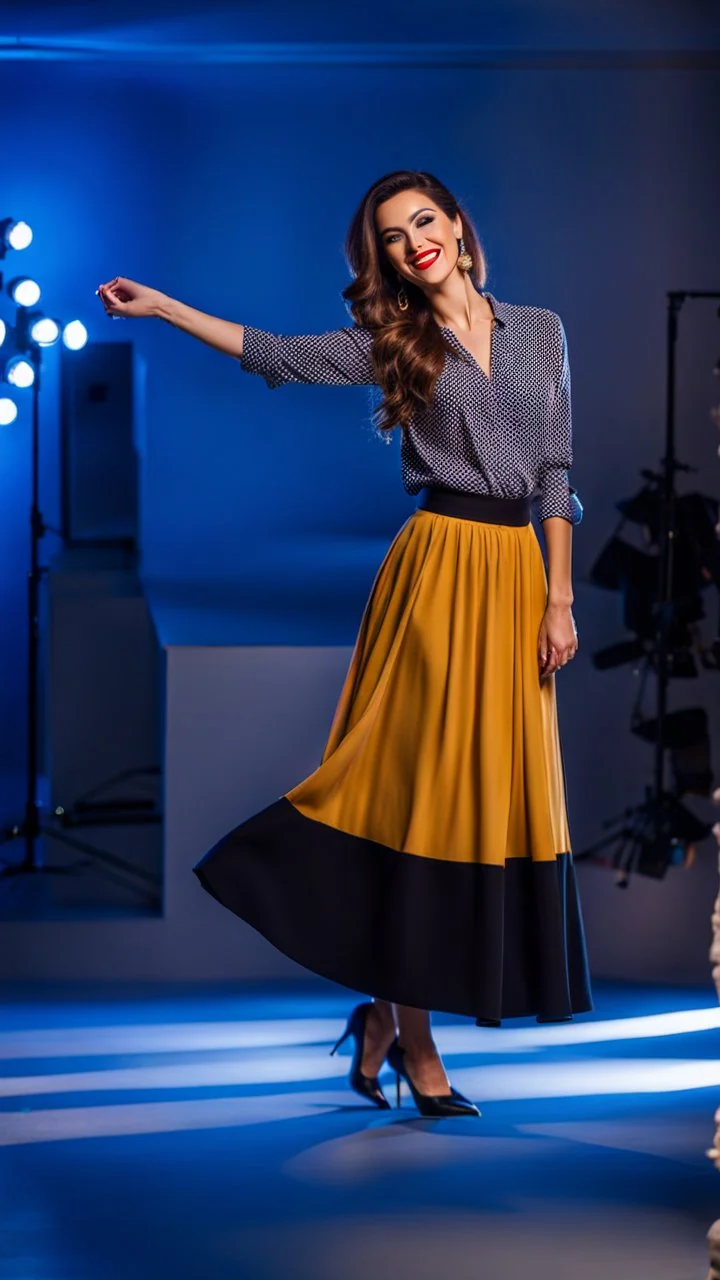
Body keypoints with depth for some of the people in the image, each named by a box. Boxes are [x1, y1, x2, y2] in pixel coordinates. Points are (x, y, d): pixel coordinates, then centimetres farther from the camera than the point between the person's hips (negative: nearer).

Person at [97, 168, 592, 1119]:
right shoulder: (394, 345, 6)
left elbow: (556, 471, 9)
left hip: (517, 573, 3)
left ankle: (384, 1013, 9)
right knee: (422, 789, -6)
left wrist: (559, 598, 3)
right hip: (438, 570, -3)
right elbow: (277, 355, 2)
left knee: (499, 790, 0)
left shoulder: (540, 331, 11)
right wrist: (161, 307, -6)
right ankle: (411, 1039, -1)